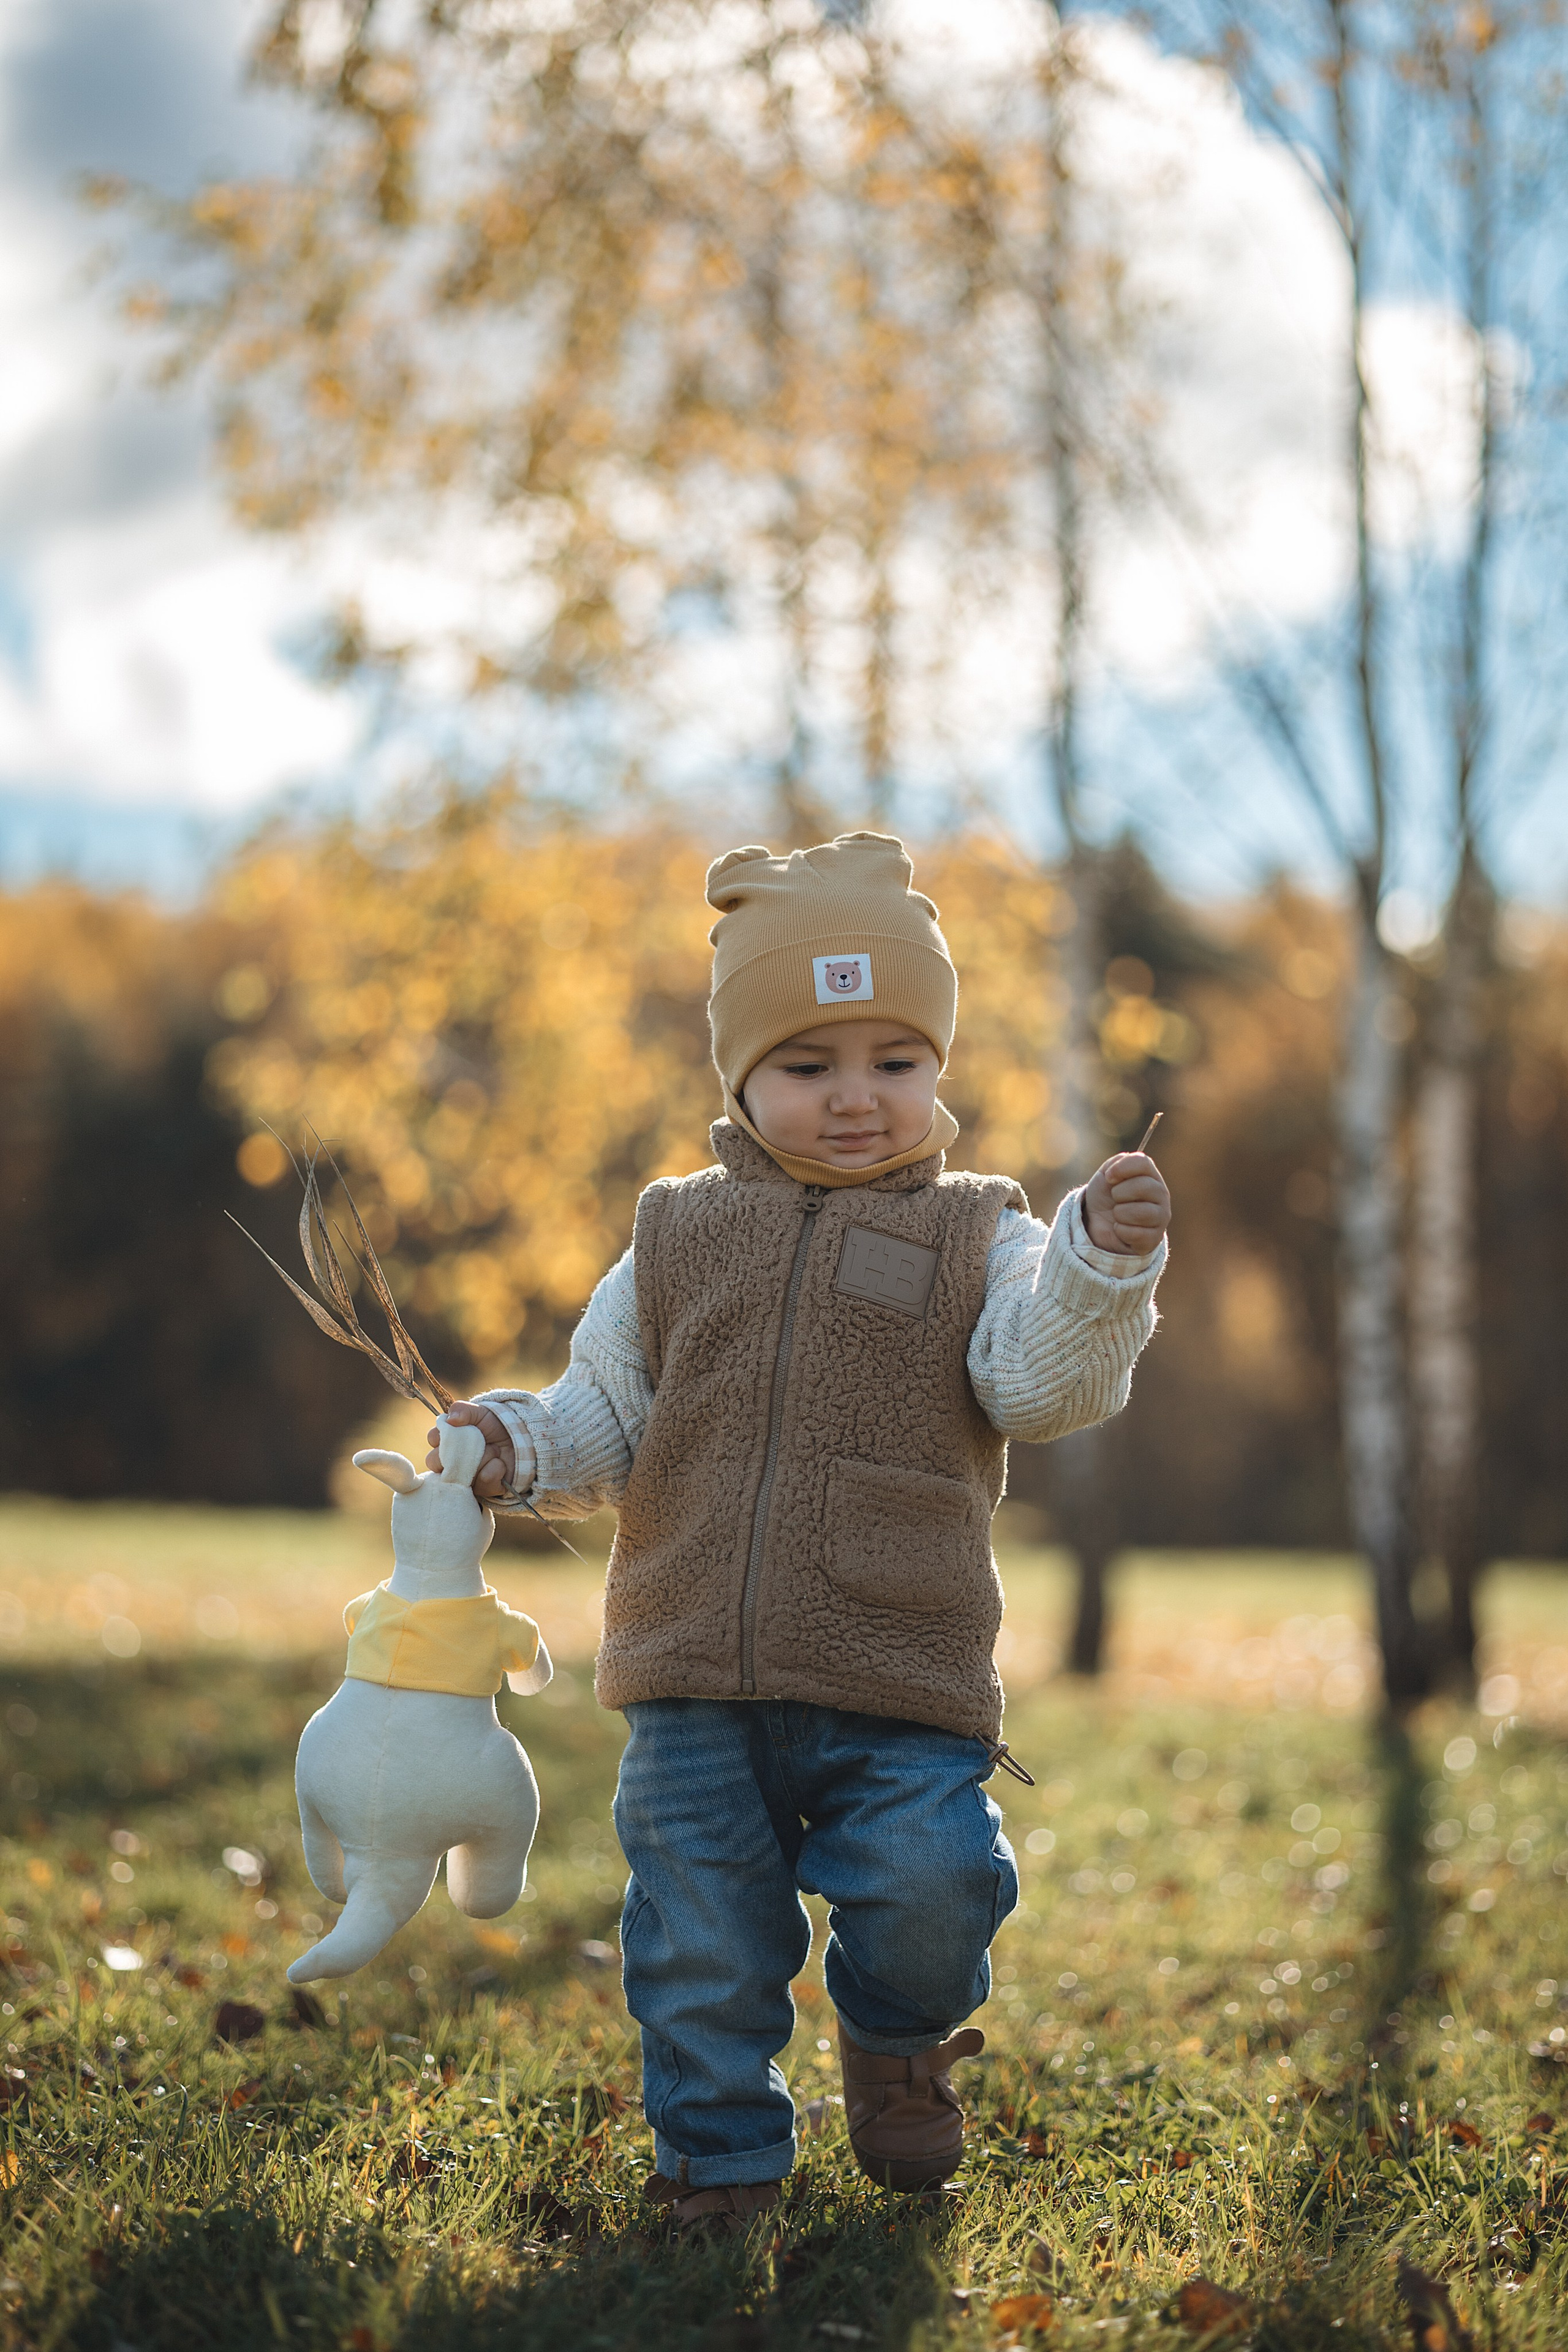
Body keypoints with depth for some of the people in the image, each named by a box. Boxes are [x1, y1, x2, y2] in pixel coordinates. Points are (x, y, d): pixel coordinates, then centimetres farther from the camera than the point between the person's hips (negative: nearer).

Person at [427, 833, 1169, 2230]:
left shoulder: (976, 1242, 4)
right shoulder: (678, 1244, 10)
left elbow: (1048, 1383, -12)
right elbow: (607, 1418, 13)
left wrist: (1103, 1269, -29)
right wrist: (526, 1449, -7)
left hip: (901, 1692, -2)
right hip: (698, 1693, 2)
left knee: (933, 1886, -14)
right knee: (701, 1948, 7)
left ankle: (898, 2036, 19)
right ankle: (721, 2157, 28)